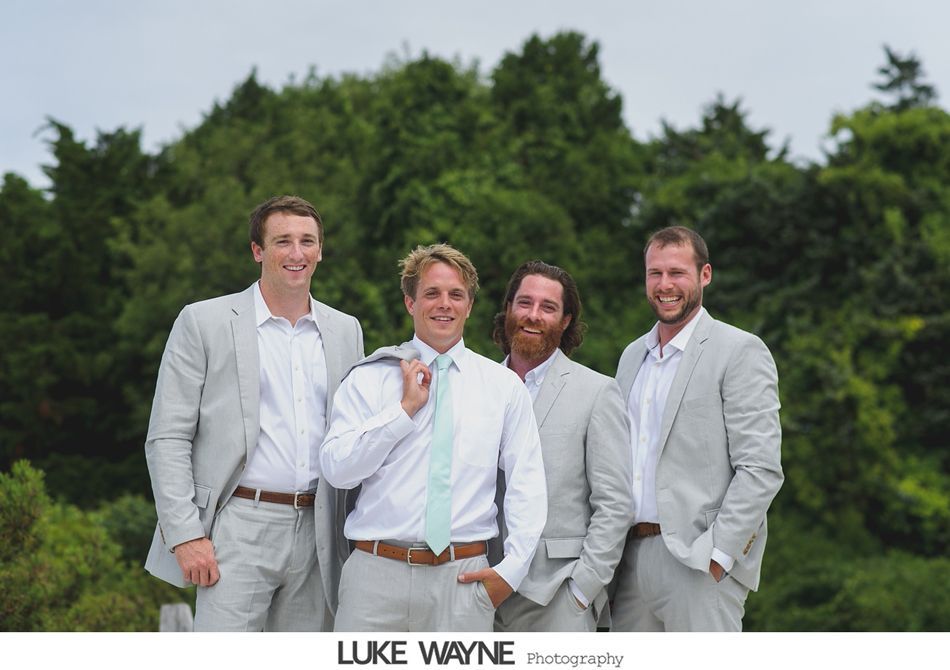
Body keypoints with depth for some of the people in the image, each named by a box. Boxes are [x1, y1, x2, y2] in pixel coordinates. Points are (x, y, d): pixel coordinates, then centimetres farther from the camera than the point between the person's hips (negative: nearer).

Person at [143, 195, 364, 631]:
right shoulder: (204, 322, 0)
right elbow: (167, 439, -3)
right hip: (239, 531, -4)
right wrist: (185, 534, -12)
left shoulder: (345, 331, 13)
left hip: (316, 535, 5)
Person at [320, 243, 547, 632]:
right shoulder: (368, 378, 6)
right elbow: (336, 469, -4)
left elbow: (527, 484, 6)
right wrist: (406, 409, -7)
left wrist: (512, 568, -3)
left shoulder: (504, 385, 9)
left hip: (463, 578, 1)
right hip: (376, 573, -1)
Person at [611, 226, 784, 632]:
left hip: (699, 563, -6)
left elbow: (761, 468, -11)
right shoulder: (632, 356, 18)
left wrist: (718, 555, -17)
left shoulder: (740, 352, -4)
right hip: (631, 557, 7)